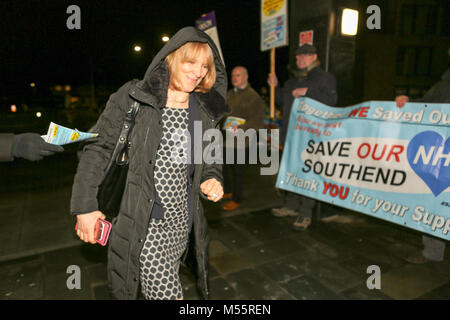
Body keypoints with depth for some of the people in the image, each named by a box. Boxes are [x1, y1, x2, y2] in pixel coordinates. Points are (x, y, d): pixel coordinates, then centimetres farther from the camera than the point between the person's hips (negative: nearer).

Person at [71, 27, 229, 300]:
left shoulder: (205, 112, 5)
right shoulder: (132, 98, -8)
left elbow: (210, 159, 17)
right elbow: (99, 148, -4)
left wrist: (212, 179, -5)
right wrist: (85, 206, -5)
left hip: (182, 223, 5)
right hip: (144, 224, -4)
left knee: (159, 287, 19)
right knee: (166, 292, -2)